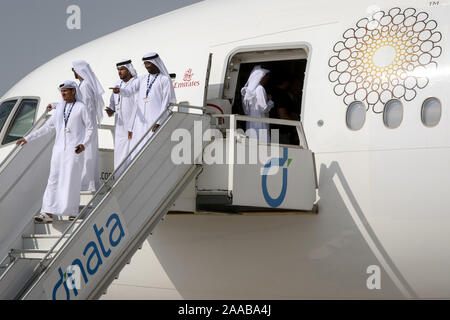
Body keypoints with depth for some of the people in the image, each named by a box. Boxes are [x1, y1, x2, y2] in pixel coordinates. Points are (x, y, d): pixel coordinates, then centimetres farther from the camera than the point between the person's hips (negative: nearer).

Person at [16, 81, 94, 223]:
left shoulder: (81, 107, -2)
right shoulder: (60, 107, 13)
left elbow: (90, 128, -2)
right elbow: (48, 126, 17)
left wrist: (84, 144, -18)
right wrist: (28, 138, 15)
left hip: (74, 150, -5)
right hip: (59, 149, 5)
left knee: (72, 181, -4)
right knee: (53, 179, -1)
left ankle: (73, 213, 6)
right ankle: (48, 213, -4)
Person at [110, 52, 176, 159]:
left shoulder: (165, 79, 0)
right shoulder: (142, 79, 16)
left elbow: (166, 103, -6)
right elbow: (129, 91, 1)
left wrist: (159, 122, -14)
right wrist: (119, 90, -22)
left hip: (155, 122, -5)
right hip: (141, 121, 6)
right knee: (137, 148, 1)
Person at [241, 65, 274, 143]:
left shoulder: (249, 90, 13)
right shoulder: (260, 89, -12)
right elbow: (264, 108, -18)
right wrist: (270, 101, 1)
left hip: (251, 123, 9)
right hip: (259, 124, -9)